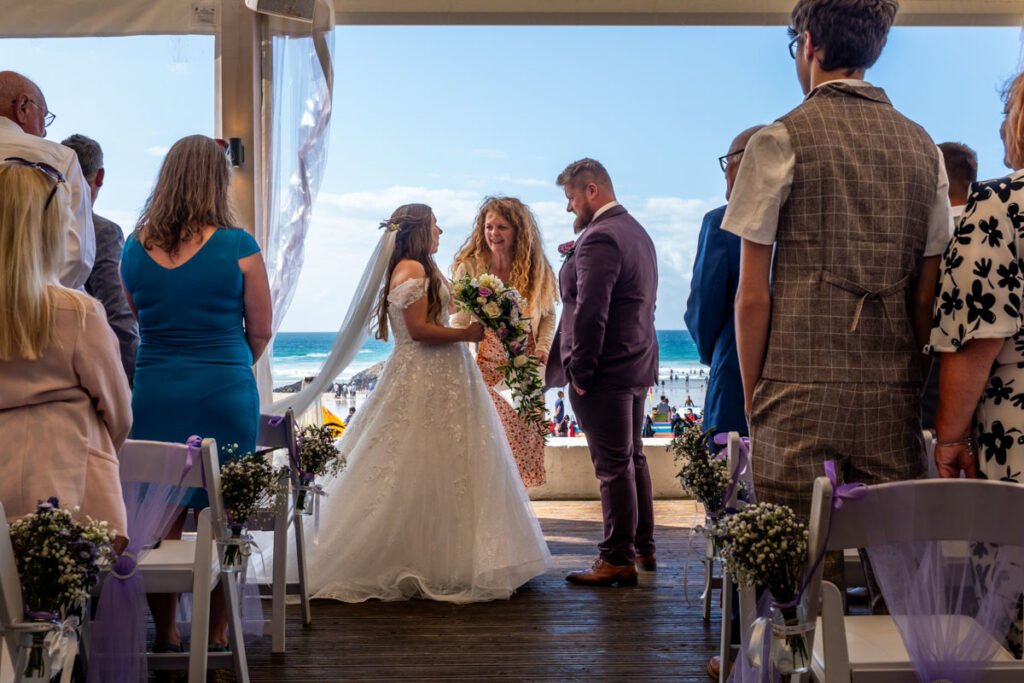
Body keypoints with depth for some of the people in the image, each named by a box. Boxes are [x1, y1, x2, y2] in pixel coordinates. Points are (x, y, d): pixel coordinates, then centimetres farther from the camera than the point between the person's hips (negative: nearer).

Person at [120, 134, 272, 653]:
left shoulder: (134, 248, 2)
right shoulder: (237, 247, -8)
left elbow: (138, 323, 13)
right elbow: (260, 332, 0)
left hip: (154, 392, 3)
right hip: (224, 395, -3)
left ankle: (165, 635, 20)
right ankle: (216, 635, 18)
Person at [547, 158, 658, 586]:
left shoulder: (600, 238, -18)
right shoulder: (637, 231, 16)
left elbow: (590, 312, -23)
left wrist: (580, 371, -17)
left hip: (605, 372, -10)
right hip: (639, 367, 10)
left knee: (613, 466, -4)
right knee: (633, 458, 17)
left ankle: (618, 561, 4)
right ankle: (643, 548, 27)